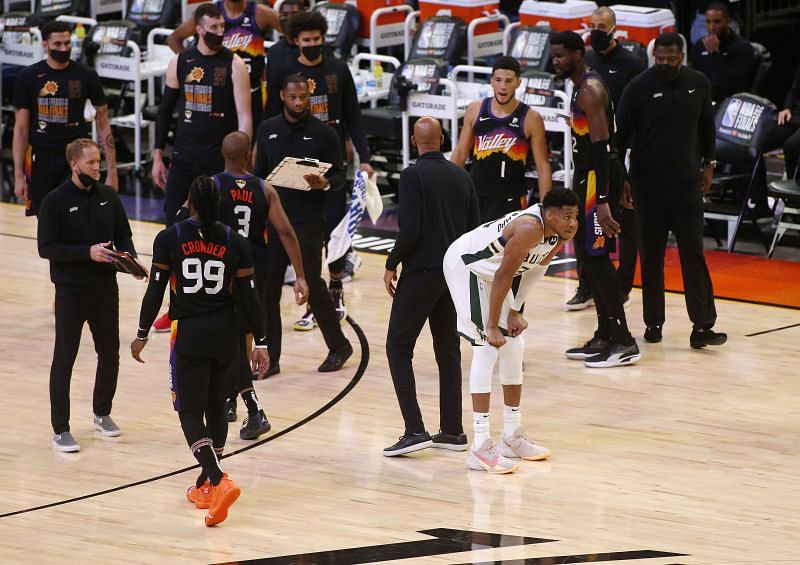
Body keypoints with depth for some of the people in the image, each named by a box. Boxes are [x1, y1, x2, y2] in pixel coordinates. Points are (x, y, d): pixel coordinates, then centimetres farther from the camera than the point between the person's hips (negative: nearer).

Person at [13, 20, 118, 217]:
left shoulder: (86, 76, -3)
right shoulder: (28, 77, -2)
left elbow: (103, 124, -1)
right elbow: (21, 128, 0)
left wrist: (112, 171, -6)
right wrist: (18, 175, -5)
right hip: (42, 156, 1)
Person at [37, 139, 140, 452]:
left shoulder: (108, 196, 3)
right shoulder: (55, 201, -11)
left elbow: (123, 235, 11)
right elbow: (46, 247, -14)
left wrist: (130, 259, -10)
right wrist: (87, 252, -23)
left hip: (105, 288, 5)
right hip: (71, 293, -5)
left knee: (110, 354, 14)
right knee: (64, 359, 0)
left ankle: (102, 414, 35)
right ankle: (60, 430, 7)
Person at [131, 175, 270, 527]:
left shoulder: (169, 239, -7)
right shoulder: (234, 242, -1)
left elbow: (156, 290, -6)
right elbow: (249, 296, -1)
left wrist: (142, 335, 5)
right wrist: (260, 343, 5)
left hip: (189, 336, -3)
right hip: (225, 335, 3)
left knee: (190, 413, 1)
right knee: (216, 407, 19)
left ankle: (219, 482, -21)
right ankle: (206, 487, 28)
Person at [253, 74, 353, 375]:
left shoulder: (323, 133, -4)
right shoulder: (267, 130, 7)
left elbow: (340, 175, -1)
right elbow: (259, 172, 15)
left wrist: (325, 183, -22)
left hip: (308, 221, -4)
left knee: (312, 285, -3)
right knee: (267, 288, 1)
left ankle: (338, 346, 17)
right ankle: (270, 358, 8)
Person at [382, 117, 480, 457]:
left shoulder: (413, 176, -12)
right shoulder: (462, 177, 8)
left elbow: (410, 230, -18)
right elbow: (475, 228, 10)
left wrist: (392, 265, -6)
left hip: (421, 272, -7)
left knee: (398, 348, -1)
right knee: (448, 350, 13)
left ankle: (414, 430, -11)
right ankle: (452, 431, 13)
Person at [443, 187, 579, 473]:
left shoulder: (564, 231, -8)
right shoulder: (530, 228, -34)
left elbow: (536, 266, 5)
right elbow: (503, 277, -30)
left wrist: (515, 312, 1)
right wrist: (492, 327, -25)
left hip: (488, 270, 10)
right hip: (465, 263, -10)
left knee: (513, 346, 11)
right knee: (487, 348, -16)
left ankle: (512, 437, 23)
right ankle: (480, 447, -18)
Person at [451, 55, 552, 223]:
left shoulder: (530, 119, -7)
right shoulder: (475, 110, 2)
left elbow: (543, 167, -4)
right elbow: (460, 153, 11)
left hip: (511, 202, -3)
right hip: (475, 197, 3)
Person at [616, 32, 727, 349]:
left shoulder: (698, 84, 1)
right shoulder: (640, 87, -8)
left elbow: (707, 125, 15)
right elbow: (622, 133, -4)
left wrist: (708, 163, 14)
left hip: (687, 182, 2)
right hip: (649, 184, -2)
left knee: (694, 254, -5)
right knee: (651, 257, 6)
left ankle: (702, 326, -8)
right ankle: (653, 323, 17)